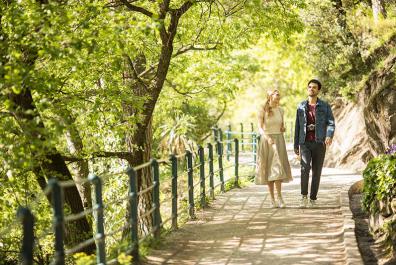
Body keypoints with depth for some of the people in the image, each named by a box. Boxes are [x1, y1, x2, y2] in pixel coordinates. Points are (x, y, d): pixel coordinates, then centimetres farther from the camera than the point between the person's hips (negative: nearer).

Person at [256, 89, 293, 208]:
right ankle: (272, 199, 8)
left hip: (278, 141, 2)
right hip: (266, 141, -2)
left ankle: (279, 198, -13)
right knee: (269, 170, 2)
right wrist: (268, 138, -29)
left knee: (277, 168, -12)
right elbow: (260, 128, -12)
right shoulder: (263, 111, -5)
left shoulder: (280, 110, 8)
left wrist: (283, 128, -3)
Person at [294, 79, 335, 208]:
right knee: (305, 167, -21)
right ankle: (304, 196, -12)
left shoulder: (325, 106, 2)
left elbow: (331, 123, -7)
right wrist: (296, 146, 8)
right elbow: (298, 127, 11)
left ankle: (313, 199, 16)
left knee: (316, 172, 3)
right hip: (305, 144, 0)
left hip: (319, 143, 0)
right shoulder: (301, 106, 8)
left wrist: (329, 136, -29)